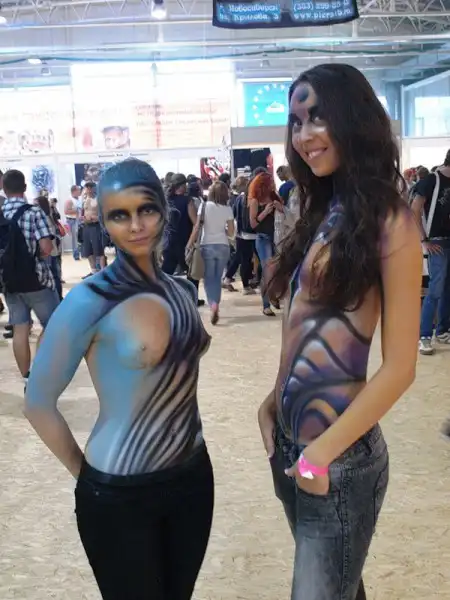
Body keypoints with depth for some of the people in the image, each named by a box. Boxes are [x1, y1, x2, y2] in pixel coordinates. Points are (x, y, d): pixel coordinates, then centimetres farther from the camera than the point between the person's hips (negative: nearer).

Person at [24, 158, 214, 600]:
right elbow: (38, 404, -10)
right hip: (118, 494, -5)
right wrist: (85, 473, -4)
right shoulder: (89, 302, -17)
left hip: (193, 476, 6)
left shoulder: (182, 291, 1)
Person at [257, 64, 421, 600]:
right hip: (291, 442, 7)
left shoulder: (388, 220, -14)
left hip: (340, 457, -7)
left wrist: (324, 451, -15)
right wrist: (275, 401, 1)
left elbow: (399, 367, -16)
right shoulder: (323, 212, 9)